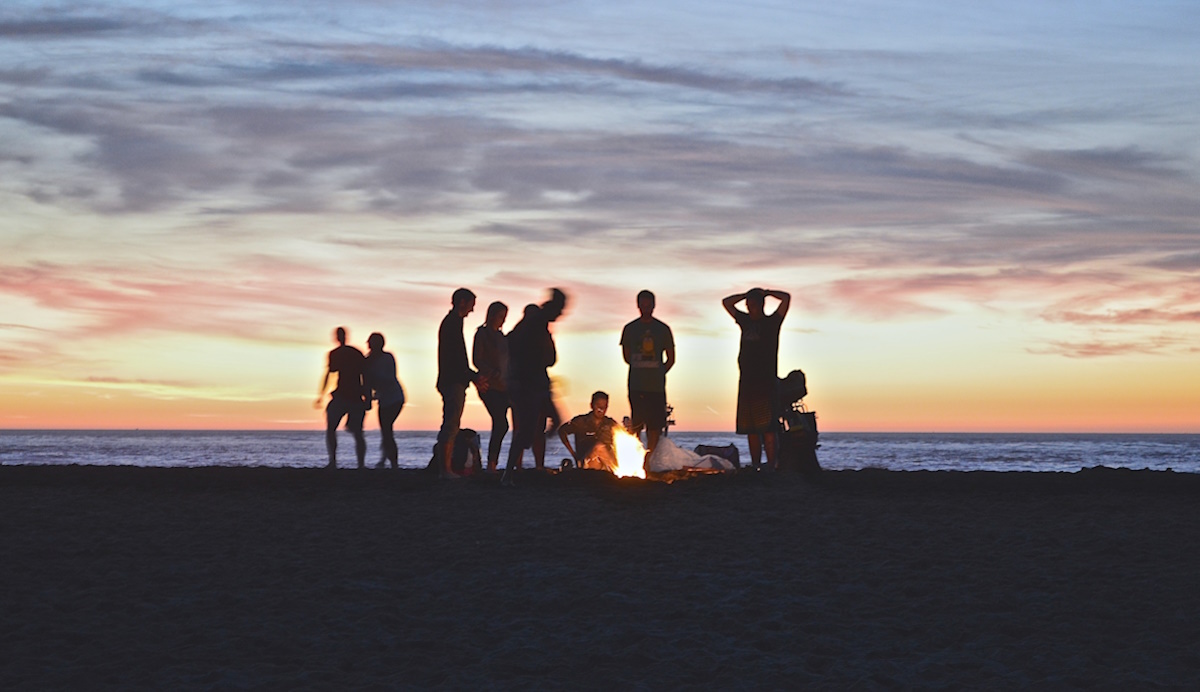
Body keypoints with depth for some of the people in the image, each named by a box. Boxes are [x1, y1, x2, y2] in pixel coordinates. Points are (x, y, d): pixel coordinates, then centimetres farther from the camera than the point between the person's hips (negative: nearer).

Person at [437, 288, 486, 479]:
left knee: (451, 426, 10)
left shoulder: (452, 322, 21)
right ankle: (446, 469, -12)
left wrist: (474, 377, 22)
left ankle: (446, 468, 12)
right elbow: (455, 358, -18)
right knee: (451, 425, -11)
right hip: (453, 382, -11)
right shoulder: (452, 323, -11)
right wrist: (474, 377, -15)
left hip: (454, 382, 11)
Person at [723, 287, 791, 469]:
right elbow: (727, 302, 25)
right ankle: (755, 468, 5)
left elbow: (786, 298, -7)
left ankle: (771, 467, -16)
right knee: (750, 429, 3)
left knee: (767, 428, -12)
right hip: (746, 382, 6)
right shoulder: (745, 321, 17)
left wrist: (765, 293, 5)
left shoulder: (771, 322, 3)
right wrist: (747, 294, 17)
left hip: (766, 381, -6)